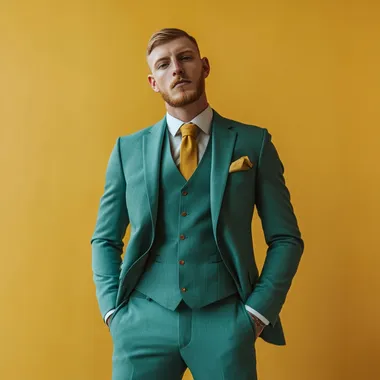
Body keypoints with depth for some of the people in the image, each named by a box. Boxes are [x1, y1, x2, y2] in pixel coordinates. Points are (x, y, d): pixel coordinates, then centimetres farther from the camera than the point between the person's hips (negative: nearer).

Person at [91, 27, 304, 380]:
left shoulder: (253, 142, 3)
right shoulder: (128, 148, 7)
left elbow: (285, 239, 4)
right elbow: (105, 240, 11)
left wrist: (257, 312, -5)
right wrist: (113, 310, 0)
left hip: (226, 320, -1)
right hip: (145, 320, 2)